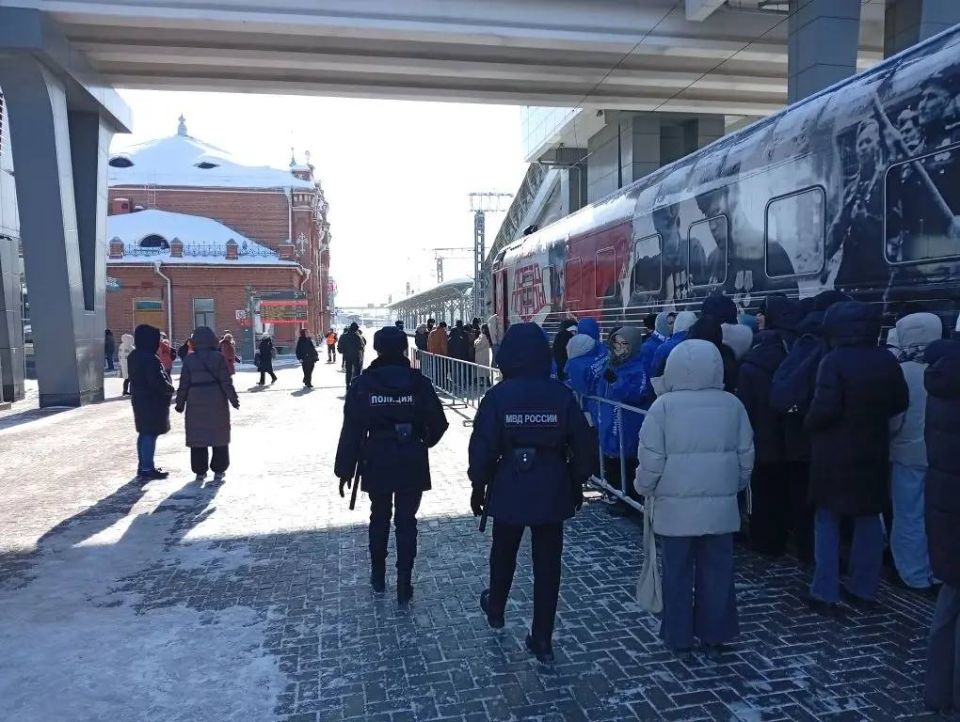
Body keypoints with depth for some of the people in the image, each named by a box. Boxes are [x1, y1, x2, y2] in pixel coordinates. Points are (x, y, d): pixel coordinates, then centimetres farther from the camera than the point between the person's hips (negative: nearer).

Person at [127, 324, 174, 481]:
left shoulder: (133, 356, 10)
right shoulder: (150, 358, -21)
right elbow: (157, 381, -24)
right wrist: (170, 389, -6)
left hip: (140, 399, 10)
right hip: (152, 400, -10)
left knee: (144, 433, 17)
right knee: (151, 434, -4)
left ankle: (142, 466, 25)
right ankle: (147, 469, -2)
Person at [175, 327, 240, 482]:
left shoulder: (189, 359, 0)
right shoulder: (218, 357, -6)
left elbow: (184, 384, 1)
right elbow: (226, 381, -8)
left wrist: (180, 403, 11)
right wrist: (234, 399, 1)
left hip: (195, 402, 2)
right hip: (217, 401, -1)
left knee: (197, 436, 9)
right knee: (219, 435, 8)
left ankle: (200, 471, 12)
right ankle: (219, 470, 9)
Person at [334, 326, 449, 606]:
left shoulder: (363, 384, -8)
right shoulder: (419, 382, -7)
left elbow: (351, 430, -9)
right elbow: (438, 423, -6)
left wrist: (345, 469, -1)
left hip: (377, 464, 1)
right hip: (412, 464, 0)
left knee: (379, 518, 19)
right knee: (406, 522, 9)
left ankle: (378, 578, 32)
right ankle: (404, 586, 11)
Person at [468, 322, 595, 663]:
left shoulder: (498, 396, -12)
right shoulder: (562, 394, -6)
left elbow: (482, 447, -12)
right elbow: (583, 446, -3)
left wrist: (478, 486, 1)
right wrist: (576, 483, 11)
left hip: (509, 491, -1)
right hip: (552, 492, 1)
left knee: (503, 554, 23)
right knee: (547, 565, 11)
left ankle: (496, 610, 47)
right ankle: (542, 640, 20)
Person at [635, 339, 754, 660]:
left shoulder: (665, 405, -11)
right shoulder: (732, 404, 0)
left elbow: (651, 458, -11)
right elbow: (746, 456, 7)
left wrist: (644, 488, 6)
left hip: (675, 506, -3)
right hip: (721, 505, 3)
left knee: (678, 573, 10)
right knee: (717, 572, 14)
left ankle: (679, 638, 21)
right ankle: (714, 637, 25)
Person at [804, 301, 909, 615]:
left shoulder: (834, 361, -19)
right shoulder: (887, 360, 1)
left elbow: (825, 408, -24)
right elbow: (900, 402, 9)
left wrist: (809, 423, -5)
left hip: (835, 453, -5)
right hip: (873, 451, 5)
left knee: (827, 520, 6)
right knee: (869, 518, 17)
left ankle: (825, 594, 8)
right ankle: (864, 589, 26)